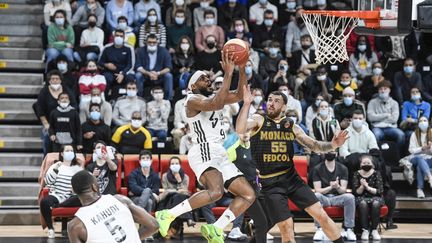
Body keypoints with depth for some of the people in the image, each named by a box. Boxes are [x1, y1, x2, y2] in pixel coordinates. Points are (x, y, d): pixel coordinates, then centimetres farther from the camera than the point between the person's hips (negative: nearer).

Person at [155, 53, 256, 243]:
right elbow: (216, 104, -23)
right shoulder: (193, 100, -4)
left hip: (220, 154, 9)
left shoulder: (213, 97, 21)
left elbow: (239, 95, 15)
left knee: (249, 195, 4)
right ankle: (168, 215, -27)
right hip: (204, 152, -9)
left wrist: (241, 69, 2)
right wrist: (228, 74, -22)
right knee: (216, 191, -34)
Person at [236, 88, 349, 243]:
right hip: (270, 183, -3)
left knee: (321, 214, -2)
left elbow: (314, 146, 10)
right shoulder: (258, 121, -3)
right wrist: (246, 104, -33)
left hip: (291, 177, 4)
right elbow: (240, 129, -23)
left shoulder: (291, 126, 8)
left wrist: (332, 145, -9)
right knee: (286, 227, -8)